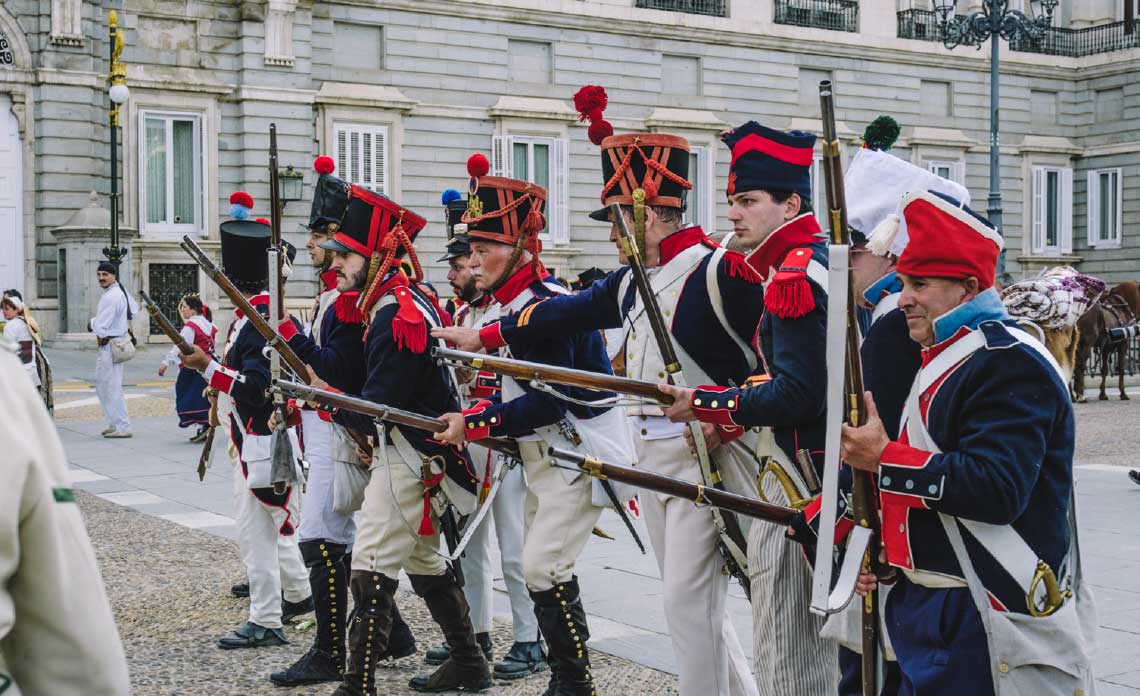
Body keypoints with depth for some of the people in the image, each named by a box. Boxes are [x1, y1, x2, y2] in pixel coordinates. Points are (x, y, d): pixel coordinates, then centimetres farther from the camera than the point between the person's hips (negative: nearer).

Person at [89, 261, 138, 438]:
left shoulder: (110, 297, -20)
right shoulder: (121, 291, 9)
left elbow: (101, 327, -23)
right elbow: (134, 310, 26)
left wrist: (92, 322, -1)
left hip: (111, 346, -11)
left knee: (113, 386, -4)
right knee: (100, 382, 19)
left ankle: (122, 427, 2)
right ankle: (114, 423, 25)